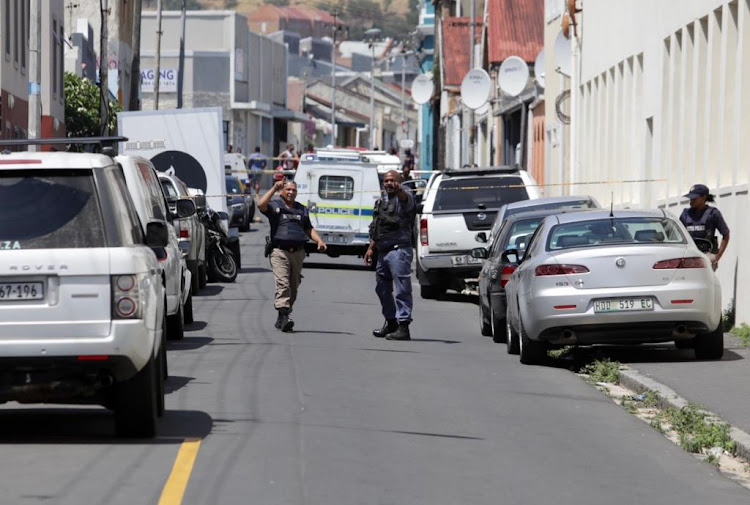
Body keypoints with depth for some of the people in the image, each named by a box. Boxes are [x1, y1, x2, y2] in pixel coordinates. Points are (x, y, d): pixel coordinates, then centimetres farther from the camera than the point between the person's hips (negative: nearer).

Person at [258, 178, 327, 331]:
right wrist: (274, 188, -14)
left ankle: (281, 318, 14)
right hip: (279, 251, -5)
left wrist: (319, 241, 7)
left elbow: (309, 228, 24)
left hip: (298, 252, 5)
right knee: (282, 284, -17)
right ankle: (283, 315, -26)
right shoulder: (275, 205, 5)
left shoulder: (302, 209, 21)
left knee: (293, 287, 6)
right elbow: (261, 205, -15)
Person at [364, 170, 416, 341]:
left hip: (399, 250, -9)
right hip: (383, 251, 9)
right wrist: (371, 248, 22)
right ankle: (391, 323, 28)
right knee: (382, 288, 16)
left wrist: (399, 190, -55)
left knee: (402, 288, -10)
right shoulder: (382, 201, 20)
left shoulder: (404, 196, -5)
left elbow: (406, 199, -32)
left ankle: (403, 325, -12)